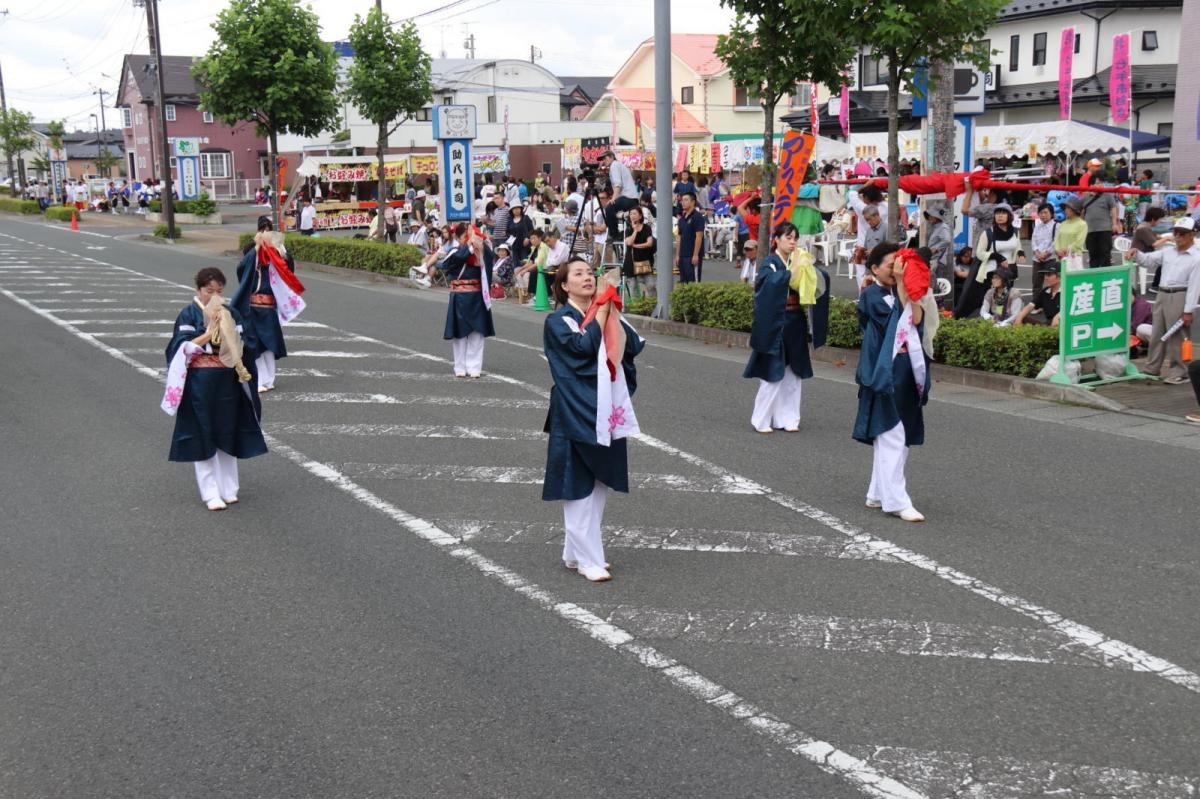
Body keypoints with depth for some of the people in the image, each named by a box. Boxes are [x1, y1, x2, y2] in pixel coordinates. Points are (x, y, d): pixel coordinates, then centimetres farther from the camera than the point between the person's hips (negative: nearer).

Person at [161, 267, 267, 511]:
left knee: (227, 434, 8)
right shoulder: (189, 315, -4)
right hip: (200, 383, -3)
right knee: (203, 436, 0)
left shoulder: (231, 314, 6)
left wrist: (227, 332, -14)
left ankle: (228, 488, 19)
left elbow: (245, 346, 1)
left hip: (227, 383, 3)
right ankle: (210, 492, 7)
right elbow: (183, 348, -12)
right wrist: (210, 332, -18)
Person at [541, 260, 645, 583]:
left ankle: (575, 552, 22)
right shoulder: (558, 321, -4)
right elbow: (583, 346, -22)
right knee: (579, 486, -3)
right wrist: (600, 313, -11)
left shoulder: (606, 313, 12)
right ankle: (588, 559, 3)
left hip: (607, 410, 6)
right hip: (576, 413, -6)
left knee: (601, 485, 11)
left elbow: (634, 346, -1)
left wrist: (613, 314, -7)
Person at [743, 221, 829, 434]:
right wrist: (795, 268, -25)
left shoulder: (797, 261, 9)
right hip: (775, 325, -6)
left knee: (793, 375, 7)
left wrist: (809, 267, -11)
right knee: (773, 375, -5)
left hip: (795, 326, 6)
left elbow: (821, 283, 3)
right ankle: (761, 420, 5)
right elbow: (775, 283, -26)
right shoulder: (769, 263, -6)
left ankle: (787, 418, 15)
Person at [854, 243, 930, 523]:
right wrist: (900, 283, -13)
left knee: (888, 437, 12)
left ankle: (878, 494, 20)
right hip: (884, 371, -7)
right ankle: (896, 500, -11)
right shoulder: (871, 295, -5)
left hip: (905, 371, 7)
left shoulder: (901, 291, 15)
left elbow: (917, 318, -1)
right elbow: (895, 317, -17)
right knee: (891, 437, -10)